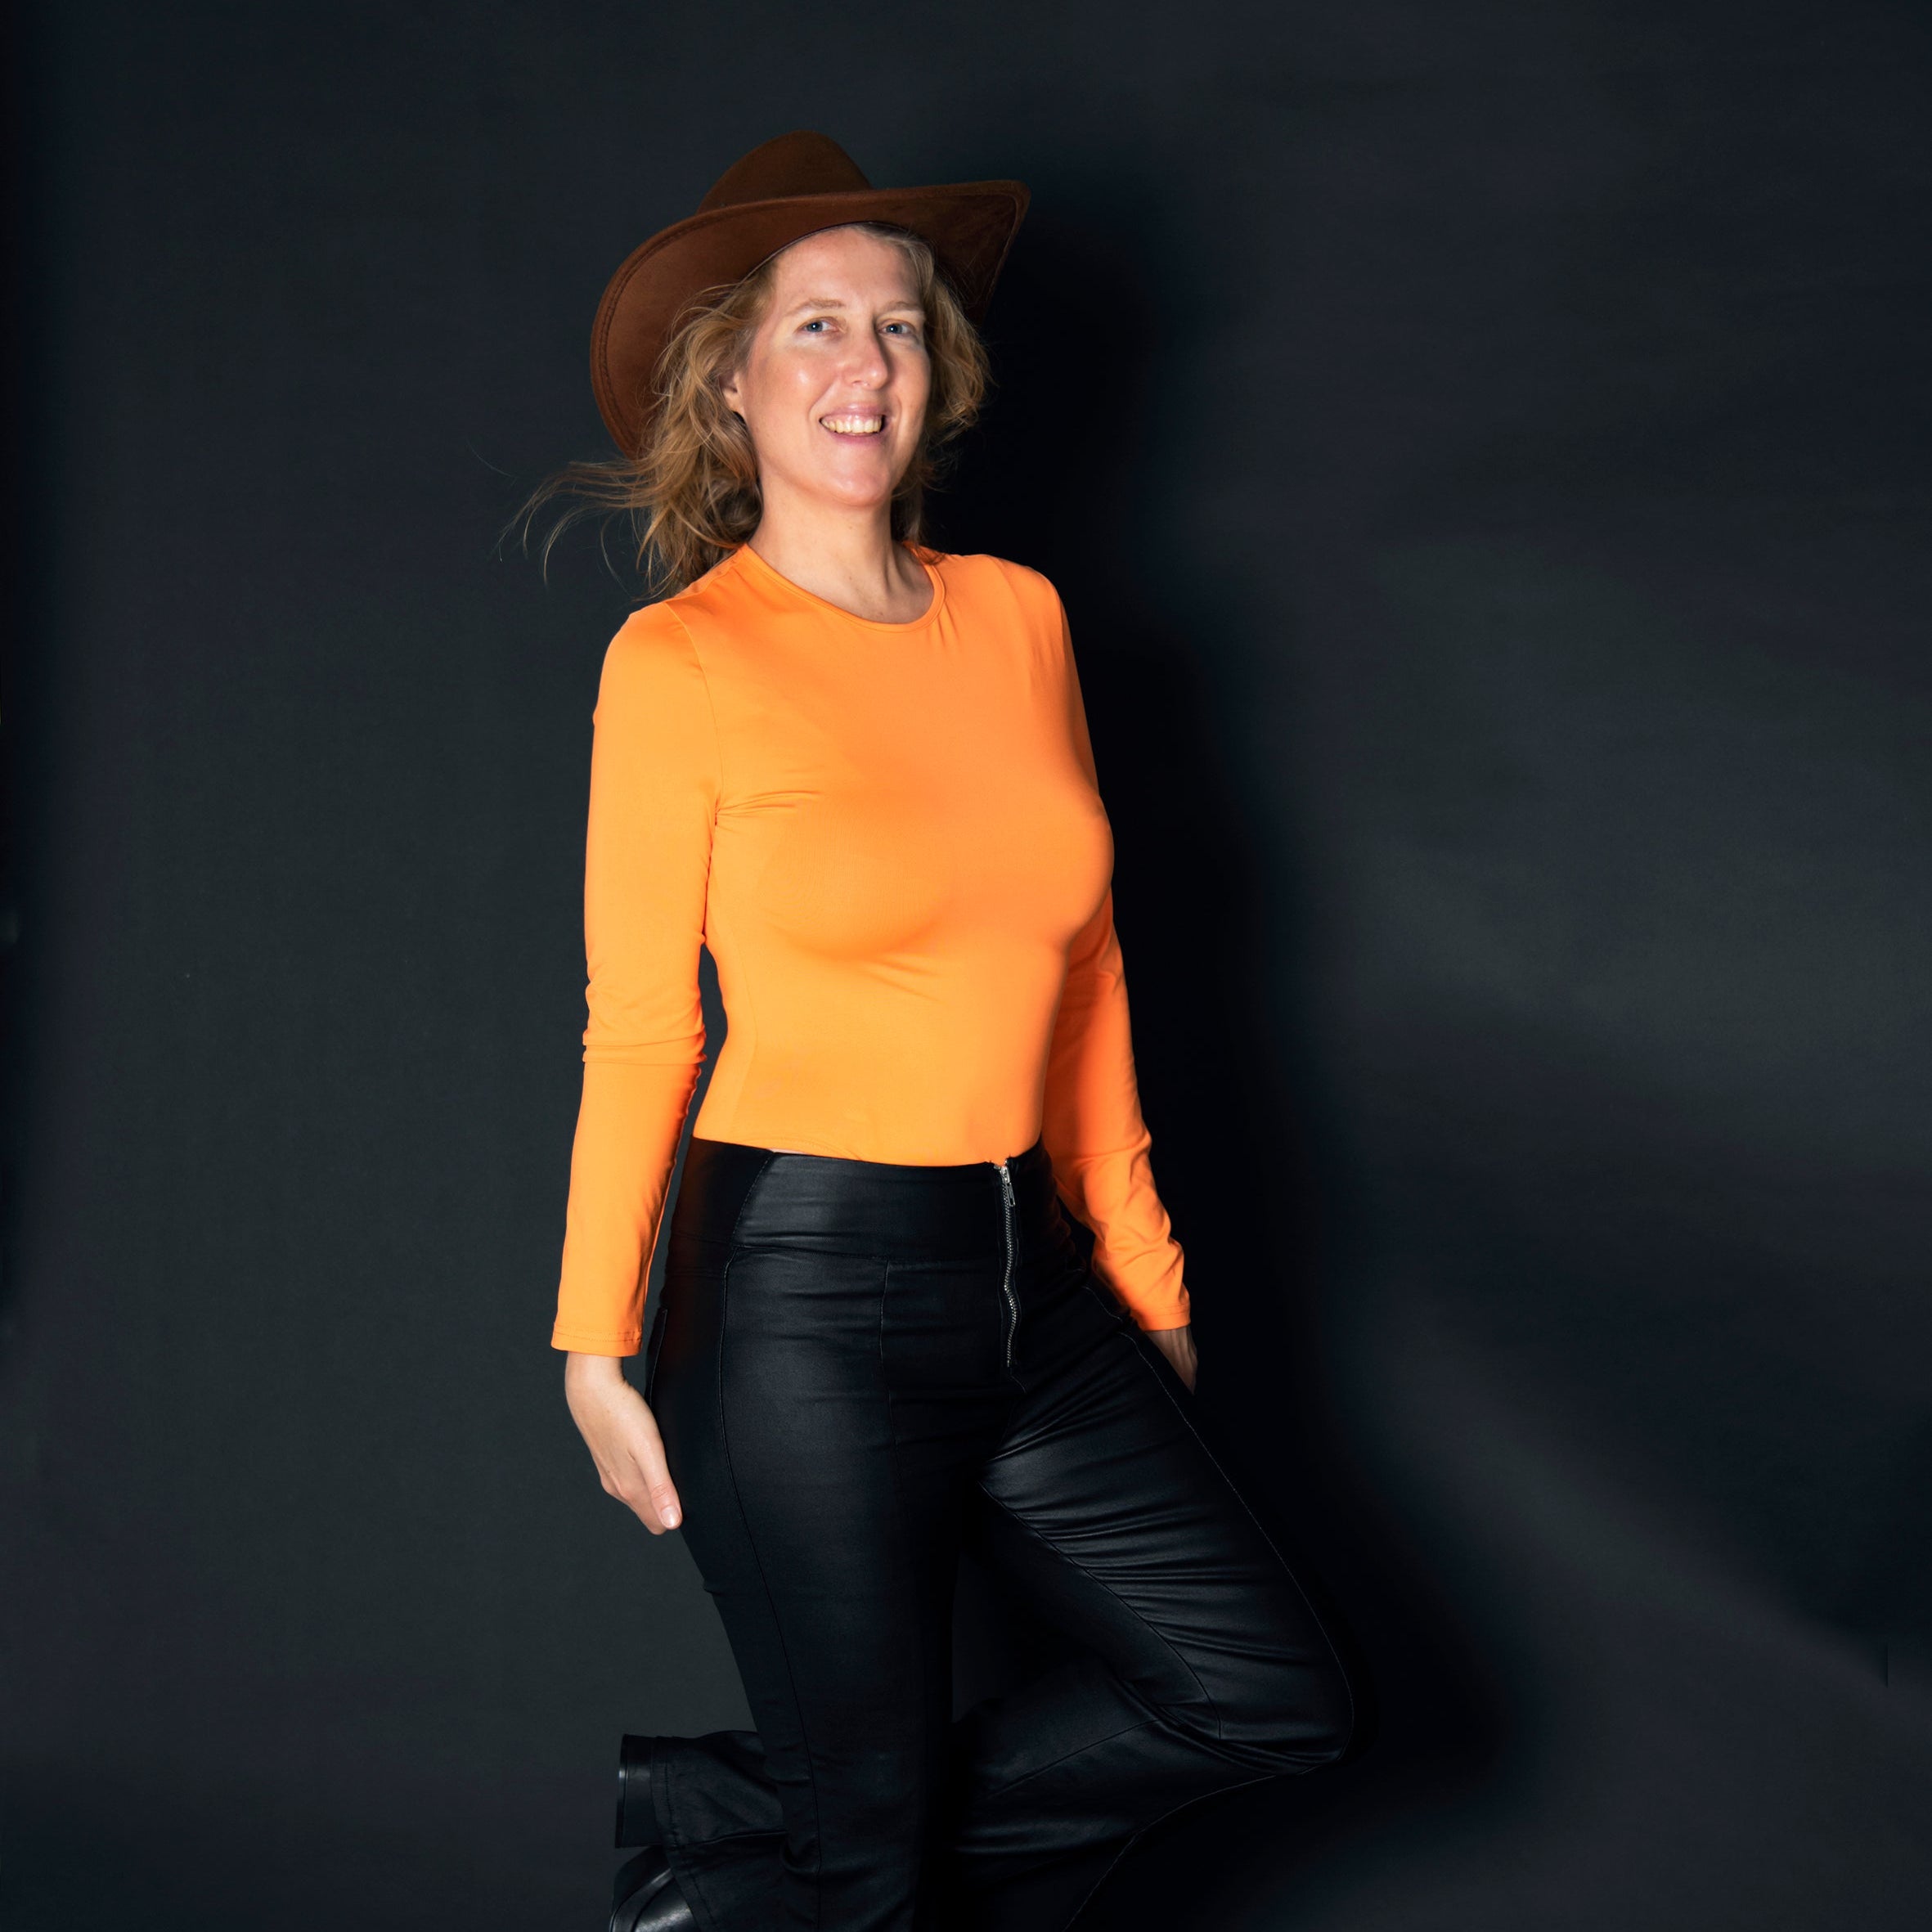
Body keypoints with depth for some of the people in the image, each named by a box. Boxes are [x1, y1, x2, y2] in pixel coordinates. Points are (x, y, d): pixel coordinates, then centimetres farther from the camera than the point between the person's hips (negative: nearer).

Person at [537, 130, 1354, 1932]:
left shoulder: (1019, 615, 8)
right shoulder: (680, 660, -8)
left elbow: (1083, 969, 13)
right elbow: (637, 1027, -6)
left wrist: (1140, 1262, 15)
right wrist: (598, 1344, -7)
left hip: (1031, 1276, 6)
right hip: (803, 1287, -6)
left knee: (1273, 1698, 6)